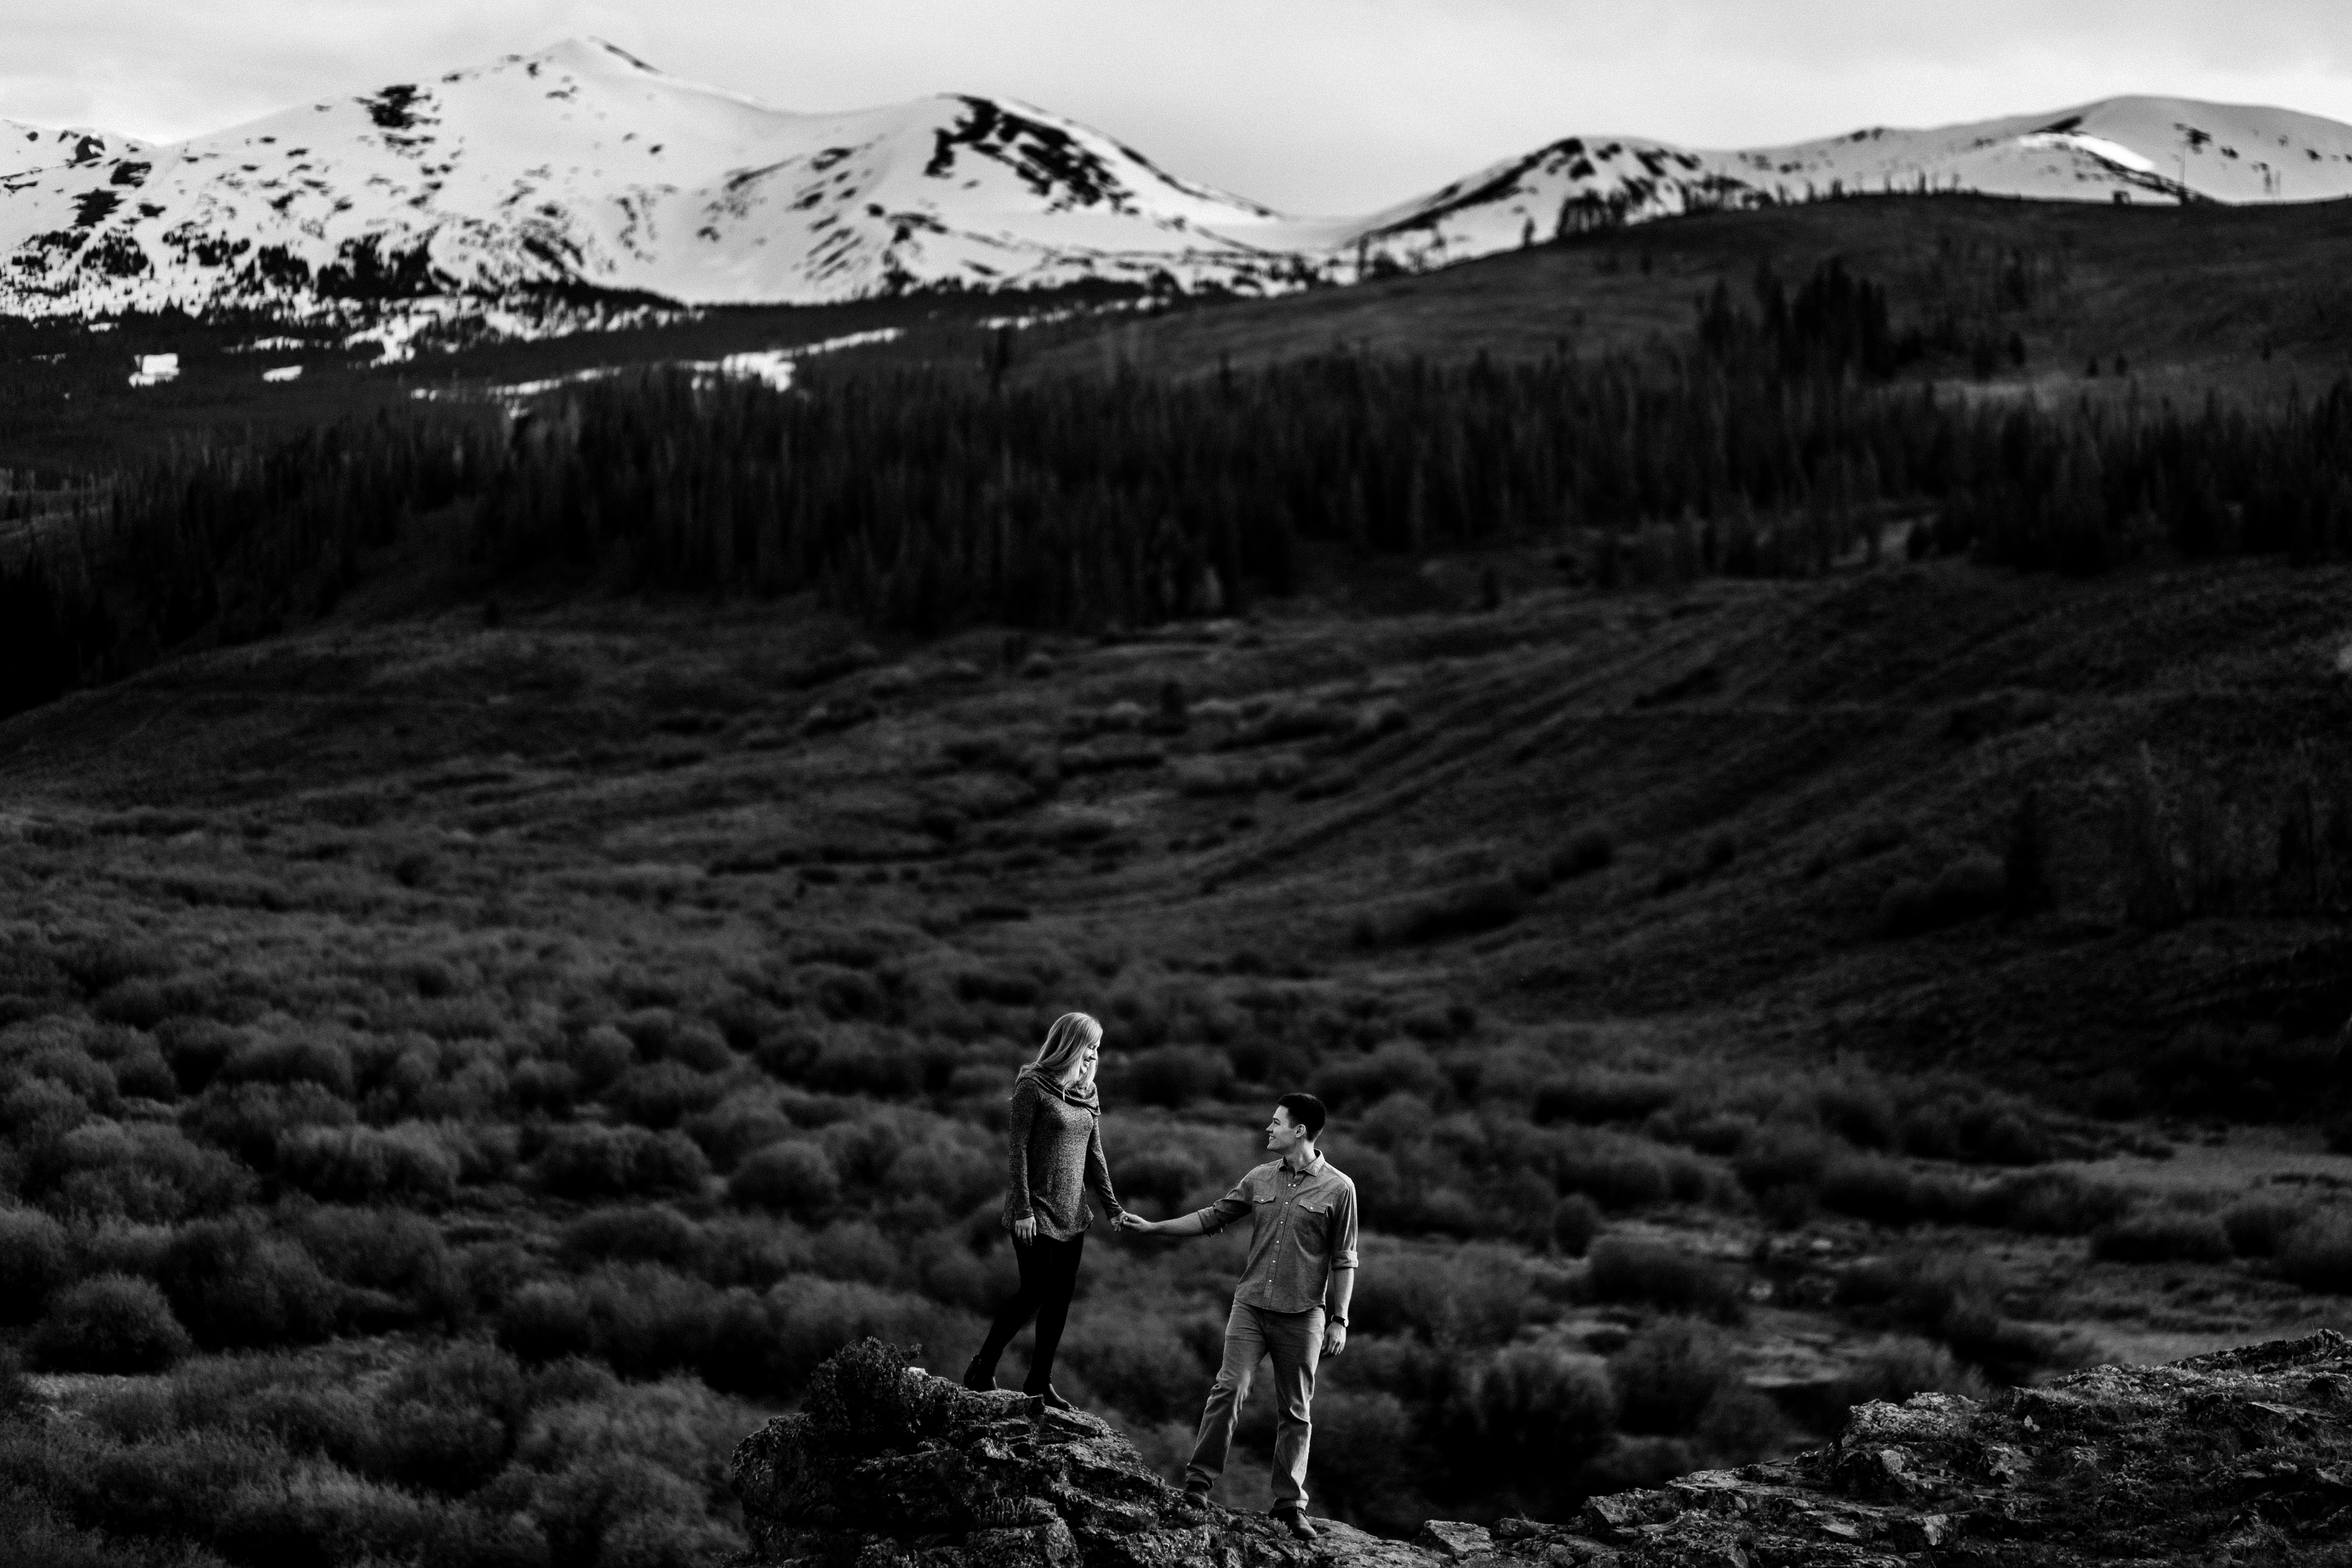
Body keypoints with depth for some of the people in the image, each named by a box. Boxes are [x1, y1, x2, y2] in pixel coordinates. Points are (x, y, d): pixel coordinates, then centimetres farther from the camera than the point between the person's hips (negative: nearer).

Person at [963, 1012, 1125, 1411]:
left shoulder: (1088, 1093, 10)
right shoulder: (1033, 1086, -10)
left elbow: (1094, 1154, 14)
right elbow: (1017, 1148, -12)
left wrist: (1114, 1208, 7)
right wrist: (1023, 1209, -16)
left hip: (1071, 1213, 7)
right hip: (1036, 1210, -7)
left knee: (1061, 1296, 5)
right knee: (1035, 1291, -8)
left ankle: (1040, 1381, 13)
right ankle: (982, 1370, 6)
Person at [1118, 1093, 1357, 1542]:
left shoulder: (1338, 1189, -2)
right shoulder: (1259, 1180, 9)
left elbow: (1344, 1261, -1)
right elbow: (1212, 1218, 17)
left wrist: (1339, 1320, -5)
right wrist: (1152, 1228, 13)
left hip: (1303, 1315, -2)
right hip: (1251, 1304, 2)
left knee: (1295, 1412, 3)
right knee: (1229, 1387, -12)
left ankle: (1290, 1504, 10)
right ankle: (1198, 1482, -7)